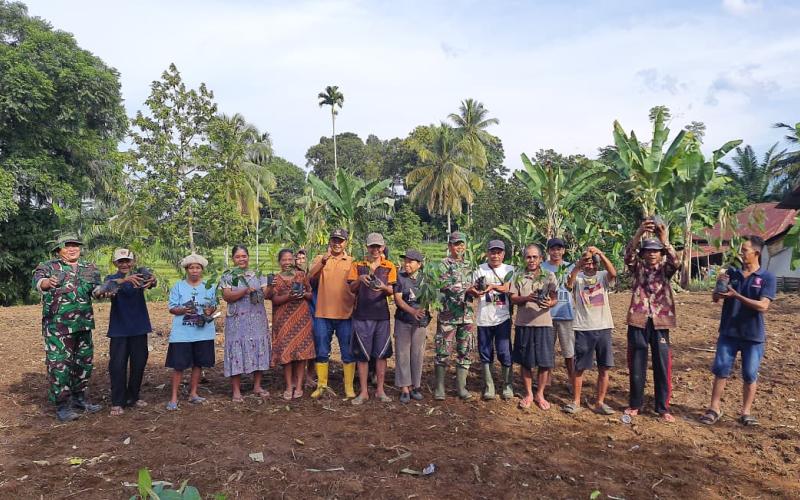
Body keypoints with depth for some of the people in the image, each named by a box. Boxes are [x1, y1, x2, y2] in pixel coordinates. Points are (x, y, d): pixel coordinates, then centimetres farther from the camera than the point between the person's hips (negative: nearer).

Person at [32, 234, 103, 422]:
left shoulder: (89, 268, 14)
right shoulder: (49, 266, 0)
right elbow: (38, 279, -19)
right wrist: (47, 282, -43)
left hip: (84, 323, 5)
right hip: (57, 324, -5)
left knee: (84, 362, 12)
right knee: (59, 363, -4)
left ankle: (79, 397, 27)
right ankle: (62, 405, 4)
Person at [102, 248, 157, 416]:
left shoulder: (139, 277, 3)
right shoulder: (112, 278, 2)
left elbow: (151, 282, -21)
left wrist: (152, 281, -47)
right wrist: (125, 279, -46)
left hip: (139, 328, 2)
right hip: (118, 329, -2)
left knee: (139, 364, 8)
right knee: (117, 366, -2)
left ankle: (133, 397, 23)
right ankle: (117, 402, 6)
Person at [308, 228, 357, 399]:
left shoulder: (351, 261, 6)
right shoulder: (320, 259, 5)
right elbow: (312, 276, -14)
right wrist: (324, 259, -29)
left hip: (345, 314, 0)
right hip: (323, 314, 0)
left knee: (348, 353, 6)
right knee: (322, 353, 8)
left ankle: (349, 386, 16)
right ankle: (321, 385, 20)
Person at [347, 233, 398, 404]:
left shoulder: (389, 266, 7)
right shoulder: (358, 265, 7)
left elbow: (391, 291, -1)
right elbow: (351, 288, 1)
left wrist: (383, 287, -24)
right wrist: (360, 279, -19)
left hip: (382, 315, 0)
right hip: (362, 315, 0)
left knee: (382, 354, 4)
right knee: (362, 354, 2)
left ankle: (380, 390, 16)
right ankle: (364, 392, 11)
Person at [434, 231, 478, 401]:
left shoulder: (469, 266, 16)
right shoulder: (444, 264, -2)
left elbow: (471, 290, 18)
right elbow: (444, 286, -14)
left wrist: (476, 290, -5)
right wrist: (466, 288, -23)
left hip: (467, 315, 5)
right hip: (448, 315, -5)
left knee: (464, 352, 7)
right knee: (443, 352, -1)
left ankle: (462, 387, 15)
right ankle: (440, 387, 9)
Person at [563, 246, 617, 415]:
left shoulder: (603, 276, 5)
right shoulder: (578, 277, 1)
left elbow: (613, 273, -18)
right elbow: (568, 284, -22)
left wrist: (601, 254, -30)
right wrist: (578, 265, -34)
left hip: (603, 328, 2)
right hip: (583, 329, -2)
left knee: (604, 368, 6)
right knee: (580, 367, 5)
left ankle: (600, 403, 19)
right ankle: (575, 402, 17)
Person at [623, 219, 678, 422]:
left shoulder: (665, 269, 6)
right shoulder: (638, 268, 5)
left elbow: (675, 262, -16)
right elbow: (628, 255, -15)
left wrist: (664, 240, -33)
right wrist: (638, 233, -32)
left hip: (660, 322, 0)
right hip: (638, 321, 0)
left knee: (662, 366, 4)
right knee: (636, 366, 7)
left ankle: (663, 407, 16)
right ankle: (635, 404, 20)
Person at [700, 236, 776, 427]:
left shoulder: (767, 277, -6)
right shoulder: (732, 272, 3)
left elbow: (762, 306, -17)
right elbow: (715, 298, 6)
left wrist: (736, 295, -22)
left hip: (753, 336, -2)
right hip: (728, 332, 3)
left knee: (750, 375, 6)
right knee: (720, 370, 4)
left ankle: (746, 412, 19)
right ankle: (714, 409, 13)